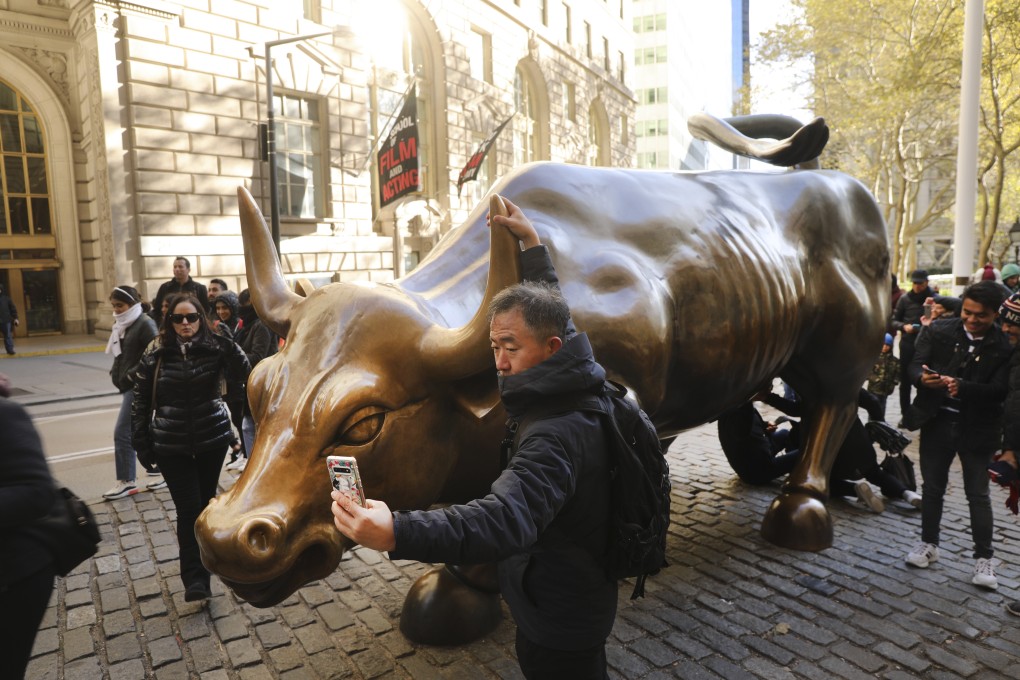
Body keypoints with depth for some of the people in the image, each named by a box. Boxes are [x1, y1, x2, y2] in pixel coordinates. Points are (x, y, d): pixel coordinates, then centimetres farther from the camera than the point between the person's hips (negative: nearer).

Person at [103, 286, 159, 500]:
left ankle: (126, 482, 4)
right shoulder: (123, 325, 14)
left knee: (122, 433, -6)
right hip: (129, 385, 9)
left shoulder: (145, 324, -13)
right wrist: (117, 373, 8)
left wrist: (132, 374, -18)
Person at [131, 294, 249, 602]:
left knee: (206, 502, 15)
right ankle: (194, 577, 2)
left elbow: (242, 375, -19)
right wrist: (142, 444, 1)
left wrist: (230, 344, -32)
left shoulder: (215, 348, -5)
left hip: (212, 439, 1)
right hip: (171, 445, -1)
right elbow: (141, 402, 2)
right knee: (189, 508, -4)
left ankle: (203, 552, 39)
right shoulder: (155, 354, -3)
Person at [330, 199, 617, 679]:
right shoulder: (576, 386, -6)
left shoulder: (556, 437, -34)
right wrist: (531, 241, 16)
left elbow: (507, 519, -49)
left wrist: (398, 534, -59)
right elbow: (549, 310, 10)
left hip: (559, 621, -9)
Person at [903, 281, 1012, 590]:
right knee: (932, 487, 14)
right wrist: (922, 377, -31)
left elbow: (999, 391, -16)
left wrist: (962, 387, -33)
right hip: (937, 421, 2)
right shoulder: (938, 331, -3)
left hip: (977, 428, -2)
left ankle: (984, 558, 22)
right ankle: (928, 544, 30)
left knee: (978, 493, 7)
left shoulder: (1005, 346, -9)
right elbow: (915, 365, -8)